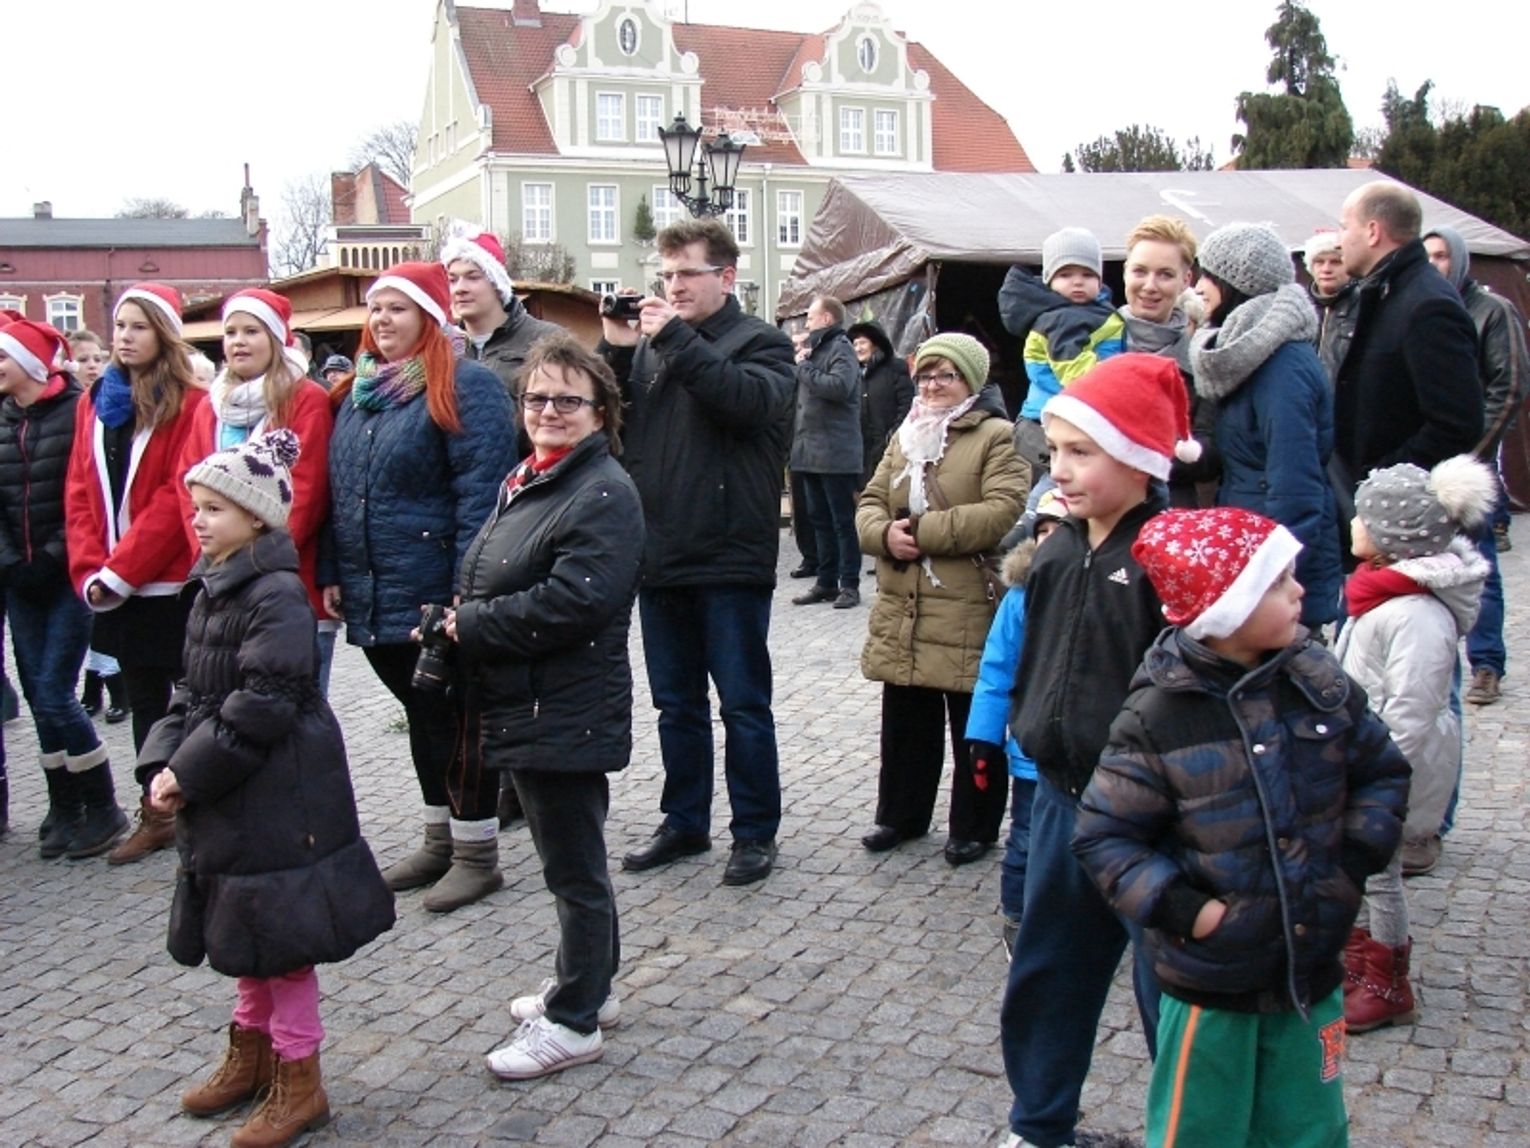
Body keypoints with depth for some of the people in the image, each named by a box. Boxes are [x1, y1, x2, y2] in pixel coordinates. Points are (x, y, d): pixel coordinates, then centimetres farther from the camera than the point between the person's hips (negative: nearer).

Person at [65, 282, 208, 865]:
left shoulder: (188, 404, -9)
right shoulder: (94, 403, 10)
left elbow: (176, 498, -15)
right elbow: (78, 493, 7)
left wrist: (120, 570, -15)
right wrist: (90, 570, -5)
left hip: (173, 584, -6)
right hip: (115, 590, 6)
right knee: (143, 699, 14)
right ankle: (155, 814, 23)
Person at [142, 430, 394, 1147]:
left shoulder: (277, 593, -18)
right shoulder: (212, 587, 9)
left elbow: (263, 706, -23)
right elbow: (193, 691, 12)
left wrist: (190, 772, -19)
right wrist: (164, 762, -2)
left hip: (277, 797, -9)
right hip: (222, 796, 9)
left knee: (279, 932, 1)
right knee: (245, 929, 20)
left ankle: (298, 1081, 14)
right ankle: (251, 1053, 37)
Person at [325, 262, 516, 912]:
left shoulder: (464, 387, -10)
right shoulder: (356, 394, 14)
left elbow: (481, 493, -17)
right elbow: (338, 493, 17)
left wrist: (467, 590, -22)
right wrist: (333, 574, 9)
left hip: (438, 598, -7)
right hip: (373, 600, 7)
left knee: (457, 718, 2)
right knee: (423, 717, 17)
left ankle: (477, 853, 13)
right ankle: (440, 841, 29)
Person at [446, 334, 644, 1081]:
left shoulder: (603, 493, -15)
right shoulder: (526, 482, 14)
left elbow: (575, 600, -26)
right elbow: (487, 581, 22)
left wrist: (470, 625, -17)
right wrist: (461, 626, 2)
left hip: (566, 715, -9)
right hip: (521, 708, 10)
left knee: (573, 865, 2)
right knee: (568, 857, 20)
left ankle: (574, 1021, 14)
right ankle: (588, 986, 35)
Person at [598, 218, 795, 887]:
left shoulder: (761, 342, -1)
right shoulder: (650, 342, 14)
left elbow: (751, 400, -22)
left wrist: (675, 340, -20)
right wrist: (615, 350, -7)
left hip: (731, 559, -5)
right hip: (661, 556, 6)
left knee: (742, 704, 4)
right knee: (676, 704, 15)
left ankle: (755, 832, 16)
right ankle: (685, 823, 28)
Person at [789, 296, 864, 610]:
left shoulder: (840, 349, -9)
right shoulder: (814, 348, 18)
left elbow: (838, 386, -27)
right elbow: (799, 389, 19)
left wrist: (804, 367, -14)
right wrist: (799, 360, 1)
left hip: (835, 454, -9)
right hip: (811, 452, 9)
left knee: (843, 521, -3)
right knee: (820, 520, 12)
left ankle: (849, 584, 2)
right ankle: (826, 582, 19)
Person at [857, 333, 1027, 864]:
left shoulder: (996, 437, -6)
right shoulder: (903, 436, 16)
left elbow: (1003, 511, -19)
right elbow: (870, 502, 13)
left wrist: (921, 530, -18)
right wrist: (885, 533, -12)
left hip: (968, 614, -6)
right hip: (902, 614, 6)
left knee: (974, 729, 7)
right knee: (905, 723, 16)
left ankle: (974, 827, 20)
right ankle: (900, 815, 30)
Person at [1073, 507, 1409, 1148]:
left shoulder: (1319, 681, -4)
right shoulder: (1158, 717, -17)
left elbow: (1383, 772, 9)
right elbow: (1102, 836, -13)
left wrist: (1354, 861, -3)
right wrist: (1181, 909, -20)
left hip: (1311, 970, 4)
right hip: (1209, 981, -4)